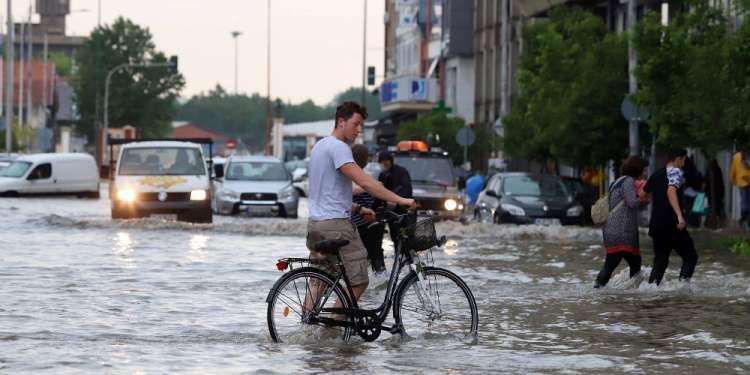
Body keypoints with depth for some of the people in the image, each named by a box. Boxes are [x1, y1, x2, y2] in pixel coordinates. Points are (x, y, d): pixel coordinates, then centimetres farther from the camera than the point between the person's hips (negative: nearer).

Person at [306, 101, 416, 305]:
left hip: (316, 222, 10)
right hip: (336, 224, -10)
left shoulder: (319, 146, 19)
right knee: (358, 282, -6)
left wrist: (356, 208, 21)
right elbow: (364, 182, -22)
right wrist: (400, 200, -22)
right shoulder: (338, 147, -13)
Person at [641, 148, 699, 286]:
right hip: (672, 223, -7)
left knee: (660, 260, 12)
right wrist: (680, 215, -32)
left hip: (656, 225, 7)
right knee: (690, 256, 4)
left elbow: (642, 194, 24)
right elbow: (671, 191, -24)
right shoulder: (675, 171, -6)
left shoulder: (656, 175, 15)